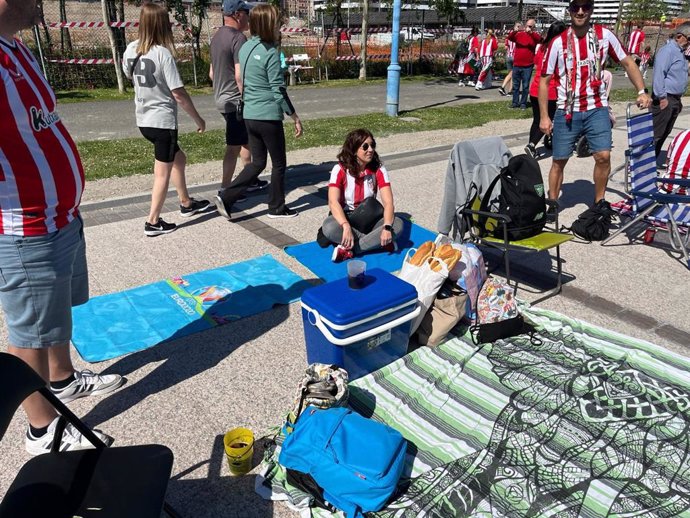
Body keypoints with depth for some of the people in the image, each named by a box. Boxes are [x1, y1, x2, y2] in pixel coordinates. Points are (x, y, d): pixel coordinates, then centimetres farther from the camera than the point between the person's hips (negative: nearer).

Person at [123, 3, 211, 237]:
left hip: (143, 120, 8)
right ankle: (153, 222, 9)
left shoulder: (131, 49, 2)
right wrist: (198, 119, -8)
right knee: (162, 173, 3)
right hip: (163, 120, -8)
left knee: (178, 158, 25)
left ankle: (186, 203, 36)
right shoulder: (163, 53, -18)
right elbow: (179, 94, -19)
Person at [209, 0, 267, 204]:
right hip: (235, 101, -10)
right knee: (233, 147, -3)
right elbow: (240, 75, -24)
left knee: (247, 140, 20)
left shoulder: (217, 36, 13)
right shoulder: (238, 38, -17)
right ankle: (225, 191, 2)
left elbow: (212, 72, 20)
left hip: (222, 98, 10)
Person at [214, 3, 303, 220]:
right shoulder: (270, 53, -14)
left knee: (257, 162, 16)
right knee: (279, 163, 9)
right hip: (269, 117, -7)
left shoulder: (246, 48, 8)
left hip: (249, 115, 7)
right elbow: (278, 90, -15)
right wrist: (295, 117, -8)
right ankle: (276, 207, 20)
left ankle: (226, 197, 7)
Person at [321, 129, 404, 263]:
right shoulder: (340, 170, -15)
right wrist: (346, 227, -43)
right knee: (329, 228, -36)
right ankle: (379, 243, -25)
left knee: (397, 224, -26)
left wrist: (387, 227, -36)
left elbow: (388, 202, -17)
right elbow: (333, 202, -26)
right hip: (345, 218, -2)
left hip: (369, 220, 2)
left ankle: (349, 249, -29)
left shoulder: (378, 170, -9)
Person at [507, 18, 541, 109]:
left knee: (525, 86, 1)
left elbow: (539, 39, -19)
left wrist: (530, 32, -36)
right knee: (515, 85, 8)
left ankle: (523, 103, 7)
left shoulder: (534, 35, 2)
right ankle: (515, 102, 16)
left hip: (527, 66, -2)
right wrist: (514, 31, -30)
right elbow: (510, 38, -9)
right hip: (516, 65, 2)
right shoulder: (519, 34, 6)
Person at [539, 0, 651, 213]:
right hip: (567, 112, 0)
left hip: (596, 109, 1)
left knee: (603, 156, -11)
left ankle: (599, 201, 9)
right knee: (559, 161, 4)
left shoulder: (604, 35, 0)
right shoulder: (558, 42, -4)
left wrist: (641, 91, -3)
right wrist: (544, 117, -3)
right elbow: (544, 80, 1)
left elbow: (627, 62, 9)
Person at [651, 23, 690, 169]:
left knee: (665, 133, 13)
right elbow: (658, 74, -21)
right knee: (656, 133, -10)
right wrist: (662, 97, -23)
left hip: (674, 100, 10)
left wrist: (677, 100, 20)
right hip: (665, 99, -10)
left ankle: (656, 160, 20)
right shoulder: (667, 51, -12)